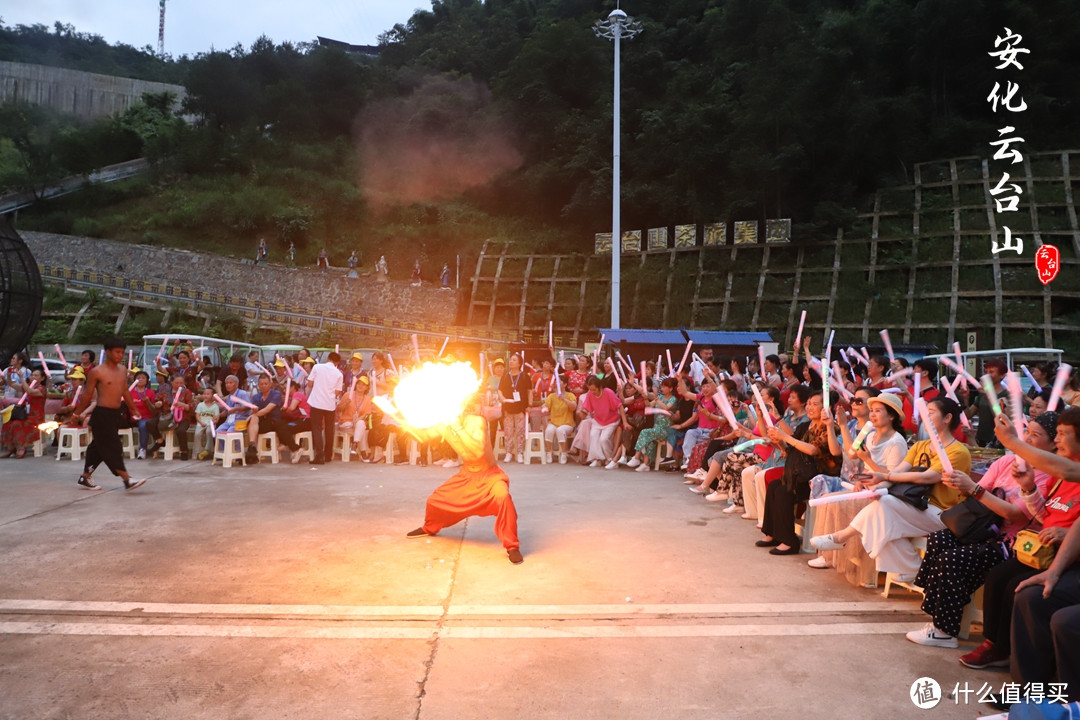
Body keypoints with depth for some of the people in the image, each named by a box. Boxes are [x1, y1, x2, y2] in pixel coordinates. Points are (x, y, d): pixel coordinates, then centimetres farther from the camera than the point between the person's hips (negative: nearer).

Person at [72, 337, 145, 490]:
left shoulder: (122, 370, 11)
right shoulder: (97, 372, -8)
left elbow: (125, 392, 20)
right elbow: (88, 395, -3)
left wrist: (134, 409, 23)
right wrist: (77, 414, 2)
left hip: (115, 414, 7)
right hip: (102, 414, -7)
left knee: (99, 447, 15)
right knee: (112, 448, -8)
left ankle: (85, 477, 26)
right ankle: (127, 480, -11)